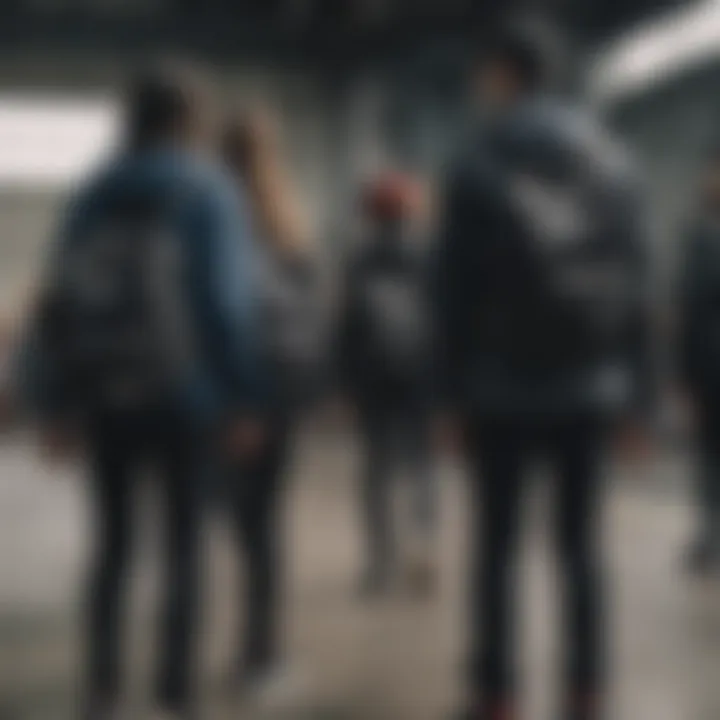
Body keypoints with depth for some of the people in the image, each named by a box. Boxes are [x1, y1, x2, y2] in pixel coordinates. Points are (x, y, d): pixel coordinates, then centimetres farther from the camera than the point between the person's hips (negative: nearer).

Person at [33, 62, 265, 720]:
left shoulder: (94, 196, 8)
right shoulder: (208, 192, -5)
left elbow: (57, 306, 4)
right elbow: (227, 302, -13)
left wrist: (58, 402, 7)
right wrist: (244, 400, -9)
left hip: (104, 395, 4)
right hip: (182, 395, -4)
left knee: (112, 546, 13)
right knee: (184, 547, 5)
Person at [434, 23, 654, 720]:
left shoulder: (478, 165, -4)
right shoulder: (611, 159, 7)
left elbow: (456, 290, -7)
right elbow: (635, 286, 5)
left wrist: (454, 389, -2)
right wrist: (637, 390, 9)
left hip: (502, 389, -3)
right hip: (589, 386, 3)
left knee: (494, 545, 6)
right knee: (580, 543, 10)